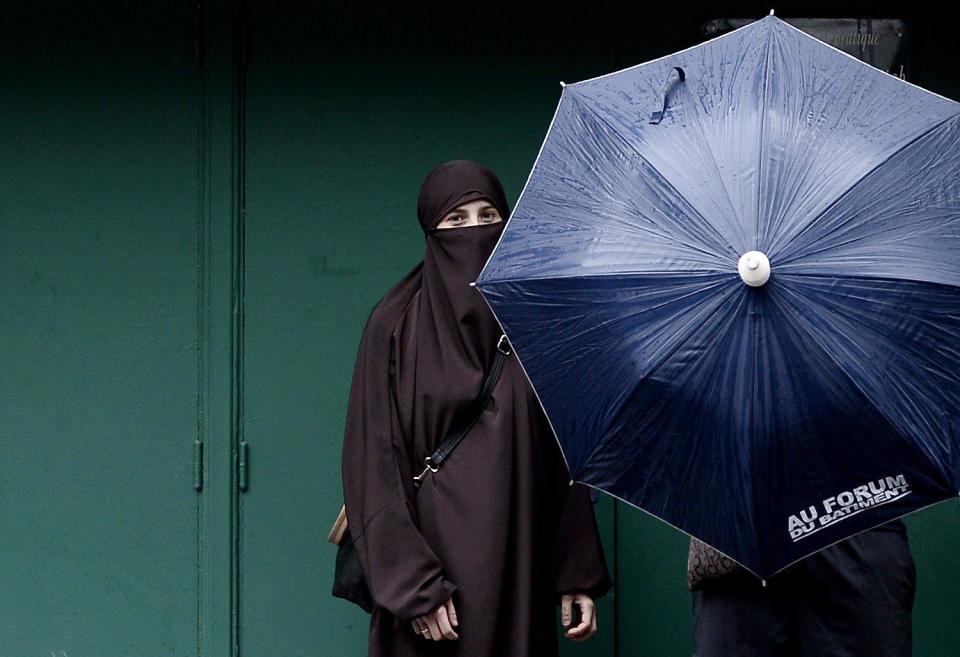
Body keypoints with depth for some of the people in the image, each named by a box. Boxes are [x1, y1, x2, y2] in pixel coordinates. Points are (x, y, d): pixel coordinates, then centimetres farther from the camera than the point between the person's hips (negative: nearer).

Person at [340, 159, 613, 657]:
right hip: (432, 555, -3)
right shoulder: (397, 327, -1)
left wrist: (578, 577, 4)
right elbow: (376, 462, -6)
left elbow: (566, 459, 10)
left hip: (520, 570, 3)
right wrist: (412, 585, -14)